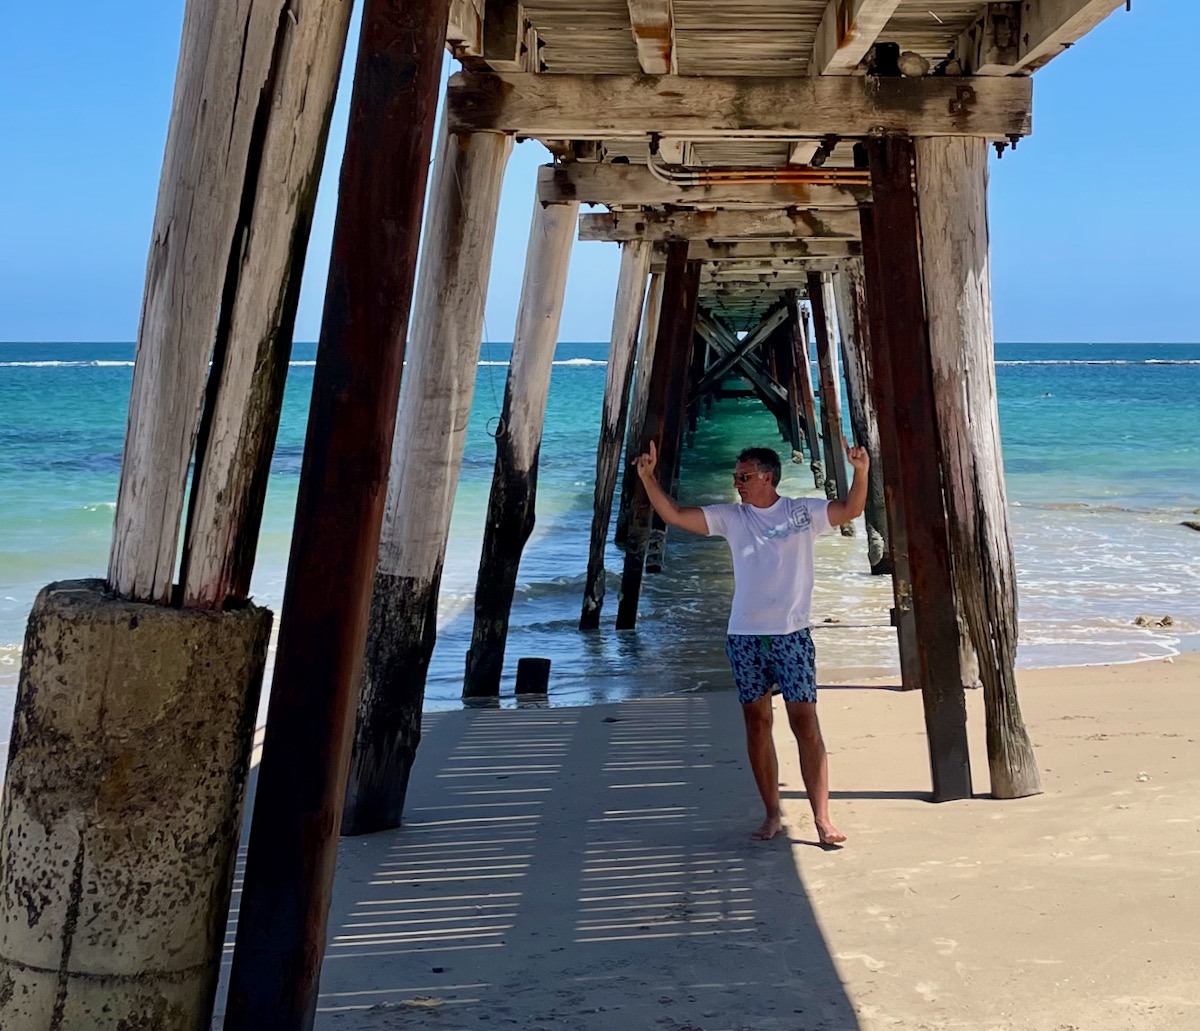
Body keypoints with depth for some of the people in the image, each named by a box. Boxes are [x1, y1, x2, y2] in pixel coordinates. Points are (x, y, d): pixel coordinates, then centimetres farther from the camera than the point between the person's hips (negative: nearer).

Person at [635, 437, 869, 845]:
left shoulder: (802, 512, 1)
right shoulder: (731, 518, 8)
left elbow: (851, 510, -9)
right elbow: (675, 516, 6)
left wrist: (861, 472, -25)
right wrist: (648, 478, -4)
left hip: (791, 633, -3)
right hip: (743, 636, 4)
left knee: (805, 722, -7)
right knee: (756, 721, 7)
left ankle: (822, 818, -5)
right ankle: (772, 815, 17)